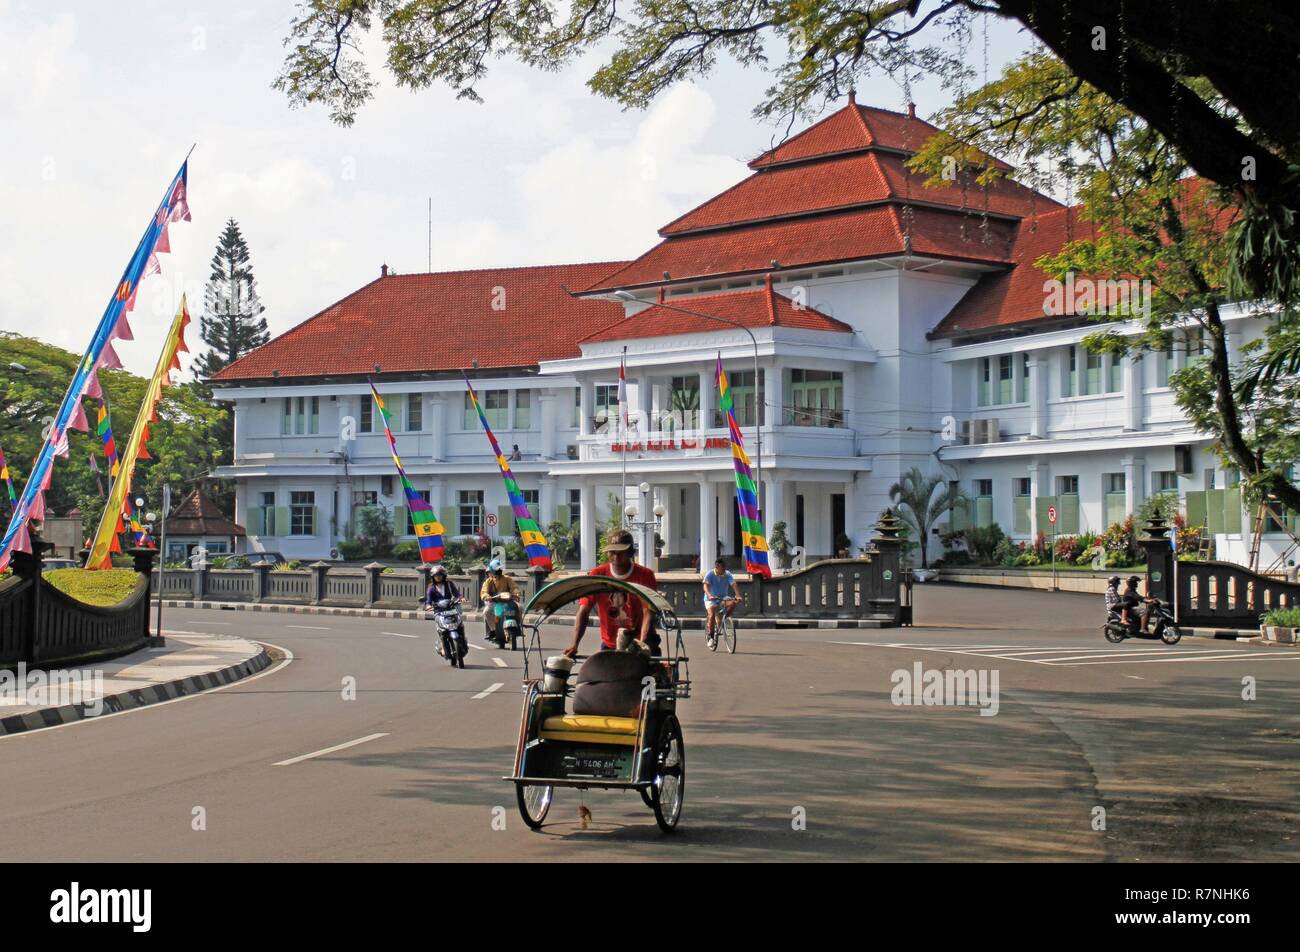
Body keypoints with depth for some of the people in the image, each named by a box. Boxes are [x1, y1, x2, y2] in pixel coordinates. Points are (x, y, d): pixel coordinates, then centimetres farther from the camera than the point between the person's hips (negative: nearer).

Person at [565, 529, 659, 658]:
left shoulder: (645, 576, -8)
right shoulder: (597, 575, -3)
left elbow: (648, 613, -16)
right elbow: (583, 611, -10)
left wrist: (642, 643, -34)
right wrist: (574, 645, -24)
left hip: (640, 643, -2)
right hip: (610, 646, 2)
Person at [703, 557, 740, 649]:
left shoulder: (728, 575, -6)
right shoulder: (710, 574, -12)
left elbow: (734, 585, -18)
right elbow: (706, 586, -25)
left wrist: (738, 596, -37)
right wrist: (709, 595, -46)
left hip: (723, 598, 3)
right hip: (711, 599, -3)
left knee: (733, 603, -27)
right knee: (712, 615, -26)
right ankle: (710, 636, -10)